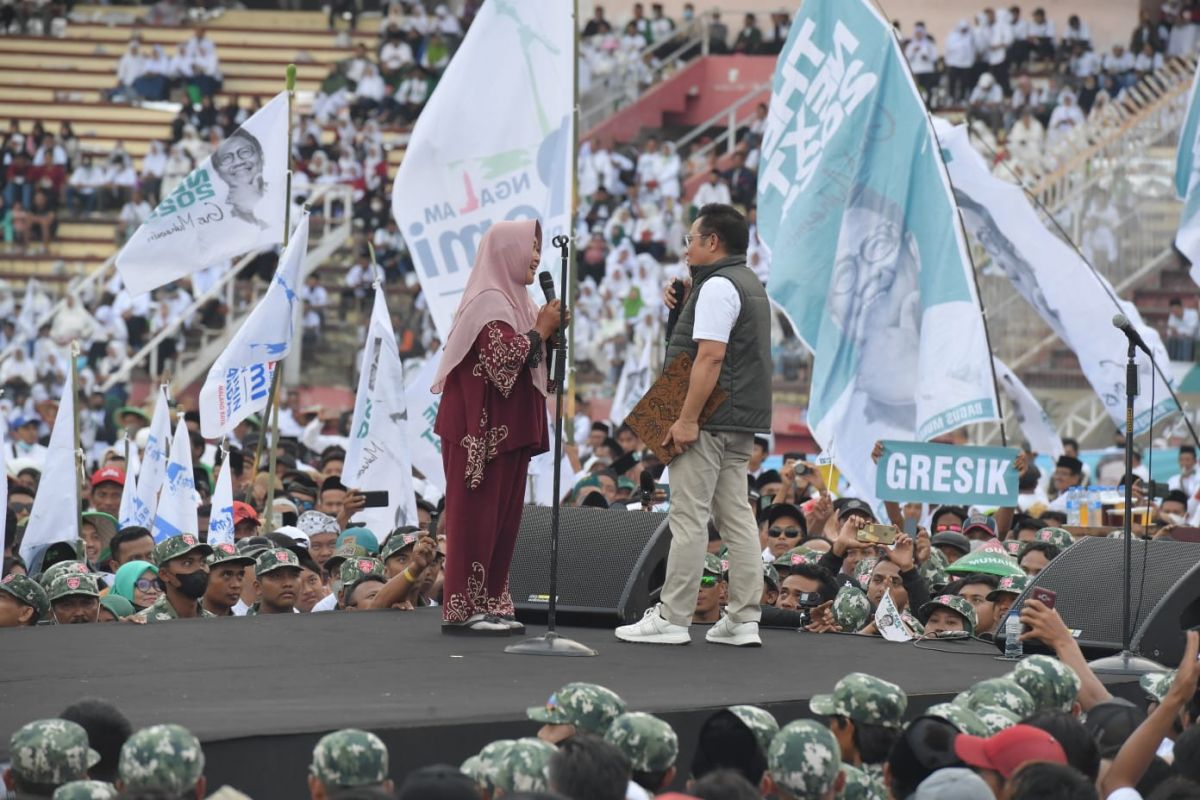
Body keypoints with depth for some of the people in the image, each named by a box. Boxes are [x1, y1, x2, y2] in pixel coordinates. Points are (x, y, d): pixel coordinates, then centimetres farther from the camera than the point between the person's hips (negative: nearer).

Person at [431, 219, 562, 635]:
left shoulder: (512, 299, 17)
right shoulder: (489, 301, -12)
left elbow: (534, 364, 21)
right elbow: (505, 357, -23)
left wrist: (548, 332, 4)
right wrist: (541, 329, -11)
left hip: (506, 429, 9)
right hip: (483, 429, -9)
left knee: (502, 519, 9)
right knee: (476, 516, -6)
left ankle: (490, 605, 12)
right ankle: (463, 609, -4)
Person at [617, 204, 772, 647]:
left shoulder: (717, 286, -13)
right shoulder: (750, 285, 19)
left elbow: (710, 357, -22)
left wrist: (687, 419, -23)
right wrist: (684, 309, 19)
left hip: (711, 421, -10)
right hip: (743, 421, 10)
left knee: (689, 517, -7)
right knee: (736, 515, 8)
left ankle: (671, 619, -6)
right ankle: (743, 619, 7)